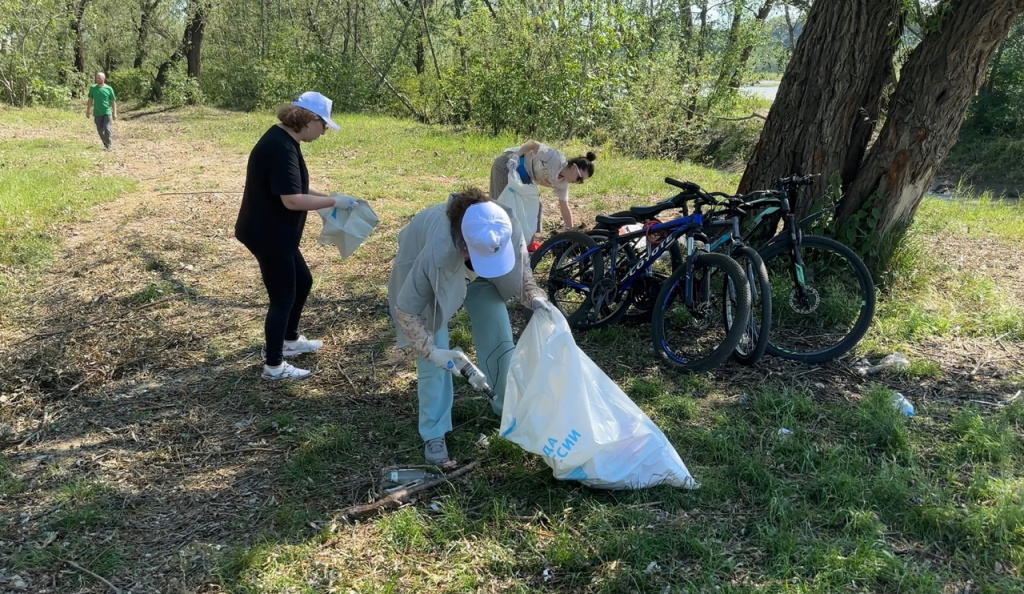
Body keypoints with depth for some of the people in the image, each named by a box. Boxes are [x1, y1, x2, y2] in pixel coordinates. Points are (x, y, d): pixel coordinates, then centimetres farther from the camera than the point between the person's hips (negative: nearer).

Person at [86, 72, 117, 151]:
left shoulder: (109, 88, -3)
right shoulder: (92, 88, 5)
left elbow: (113, 101, 0)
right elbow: (90, 100, 11)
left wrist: (115, 113, -4)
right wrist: (88, 111, 11)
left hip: (107, 112, -3)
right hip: (97, 113, 3)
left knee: (106, 129, -9)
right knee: (100, 130, 8)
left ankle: (108, 146, -3)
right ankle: (106, 143, 25)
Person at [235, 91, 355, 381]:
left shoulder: (284, 140, 8)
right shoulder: (280, 147, -25)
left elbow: (292, 187, 18)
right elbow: (292, 199, -29)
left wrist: (326, 196, 8)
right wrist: (333, 202, -20)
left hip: (275, 233, 10)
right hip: (267, 234, -10)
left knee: (303, 281, 23)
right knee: (283, 297, 2)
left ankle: (290, 339, 42)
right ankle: (274, 365, 16)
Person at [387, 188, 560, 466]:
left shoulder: (508, 228, -35)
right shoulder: (437, 252, -47)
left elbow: (521, 267, -13)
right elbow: (405, 309, -35)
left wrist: (533, 297, -31)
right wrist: (432, 351, -40)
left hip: (478, 276, 4)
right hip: (429, 272, -4)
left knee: (500, 339, 4)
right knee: (433, 360, -8)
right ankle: (434, 435, 7)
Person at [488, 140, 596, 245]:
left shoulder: (562, 183, -7)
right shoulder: (555, 158, -31)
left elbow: (564, 208, 1)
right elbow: (532, 143, -23)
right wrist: (515, 157, -31)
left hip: (524, 175, 8)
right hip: (506, 164, -8)